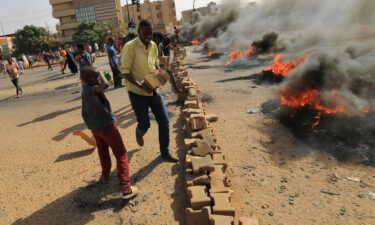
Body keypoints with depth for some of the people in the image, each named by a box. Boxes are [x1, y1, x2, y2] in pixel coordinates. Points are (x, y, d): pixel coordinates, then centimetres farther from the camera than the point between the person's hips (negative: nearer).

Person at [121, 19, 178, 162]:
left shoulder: (153, 45, 4)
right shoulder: (130, 47, -15)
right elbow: (125, 72, -17)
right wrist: (140, 85, -30)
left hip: (153, 90, 6)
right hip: (137, 92, -6)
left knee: (164, 121, 5)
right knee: (145, 124, 0)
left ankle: (165, 152, 23)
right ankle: (139, 133, 40)